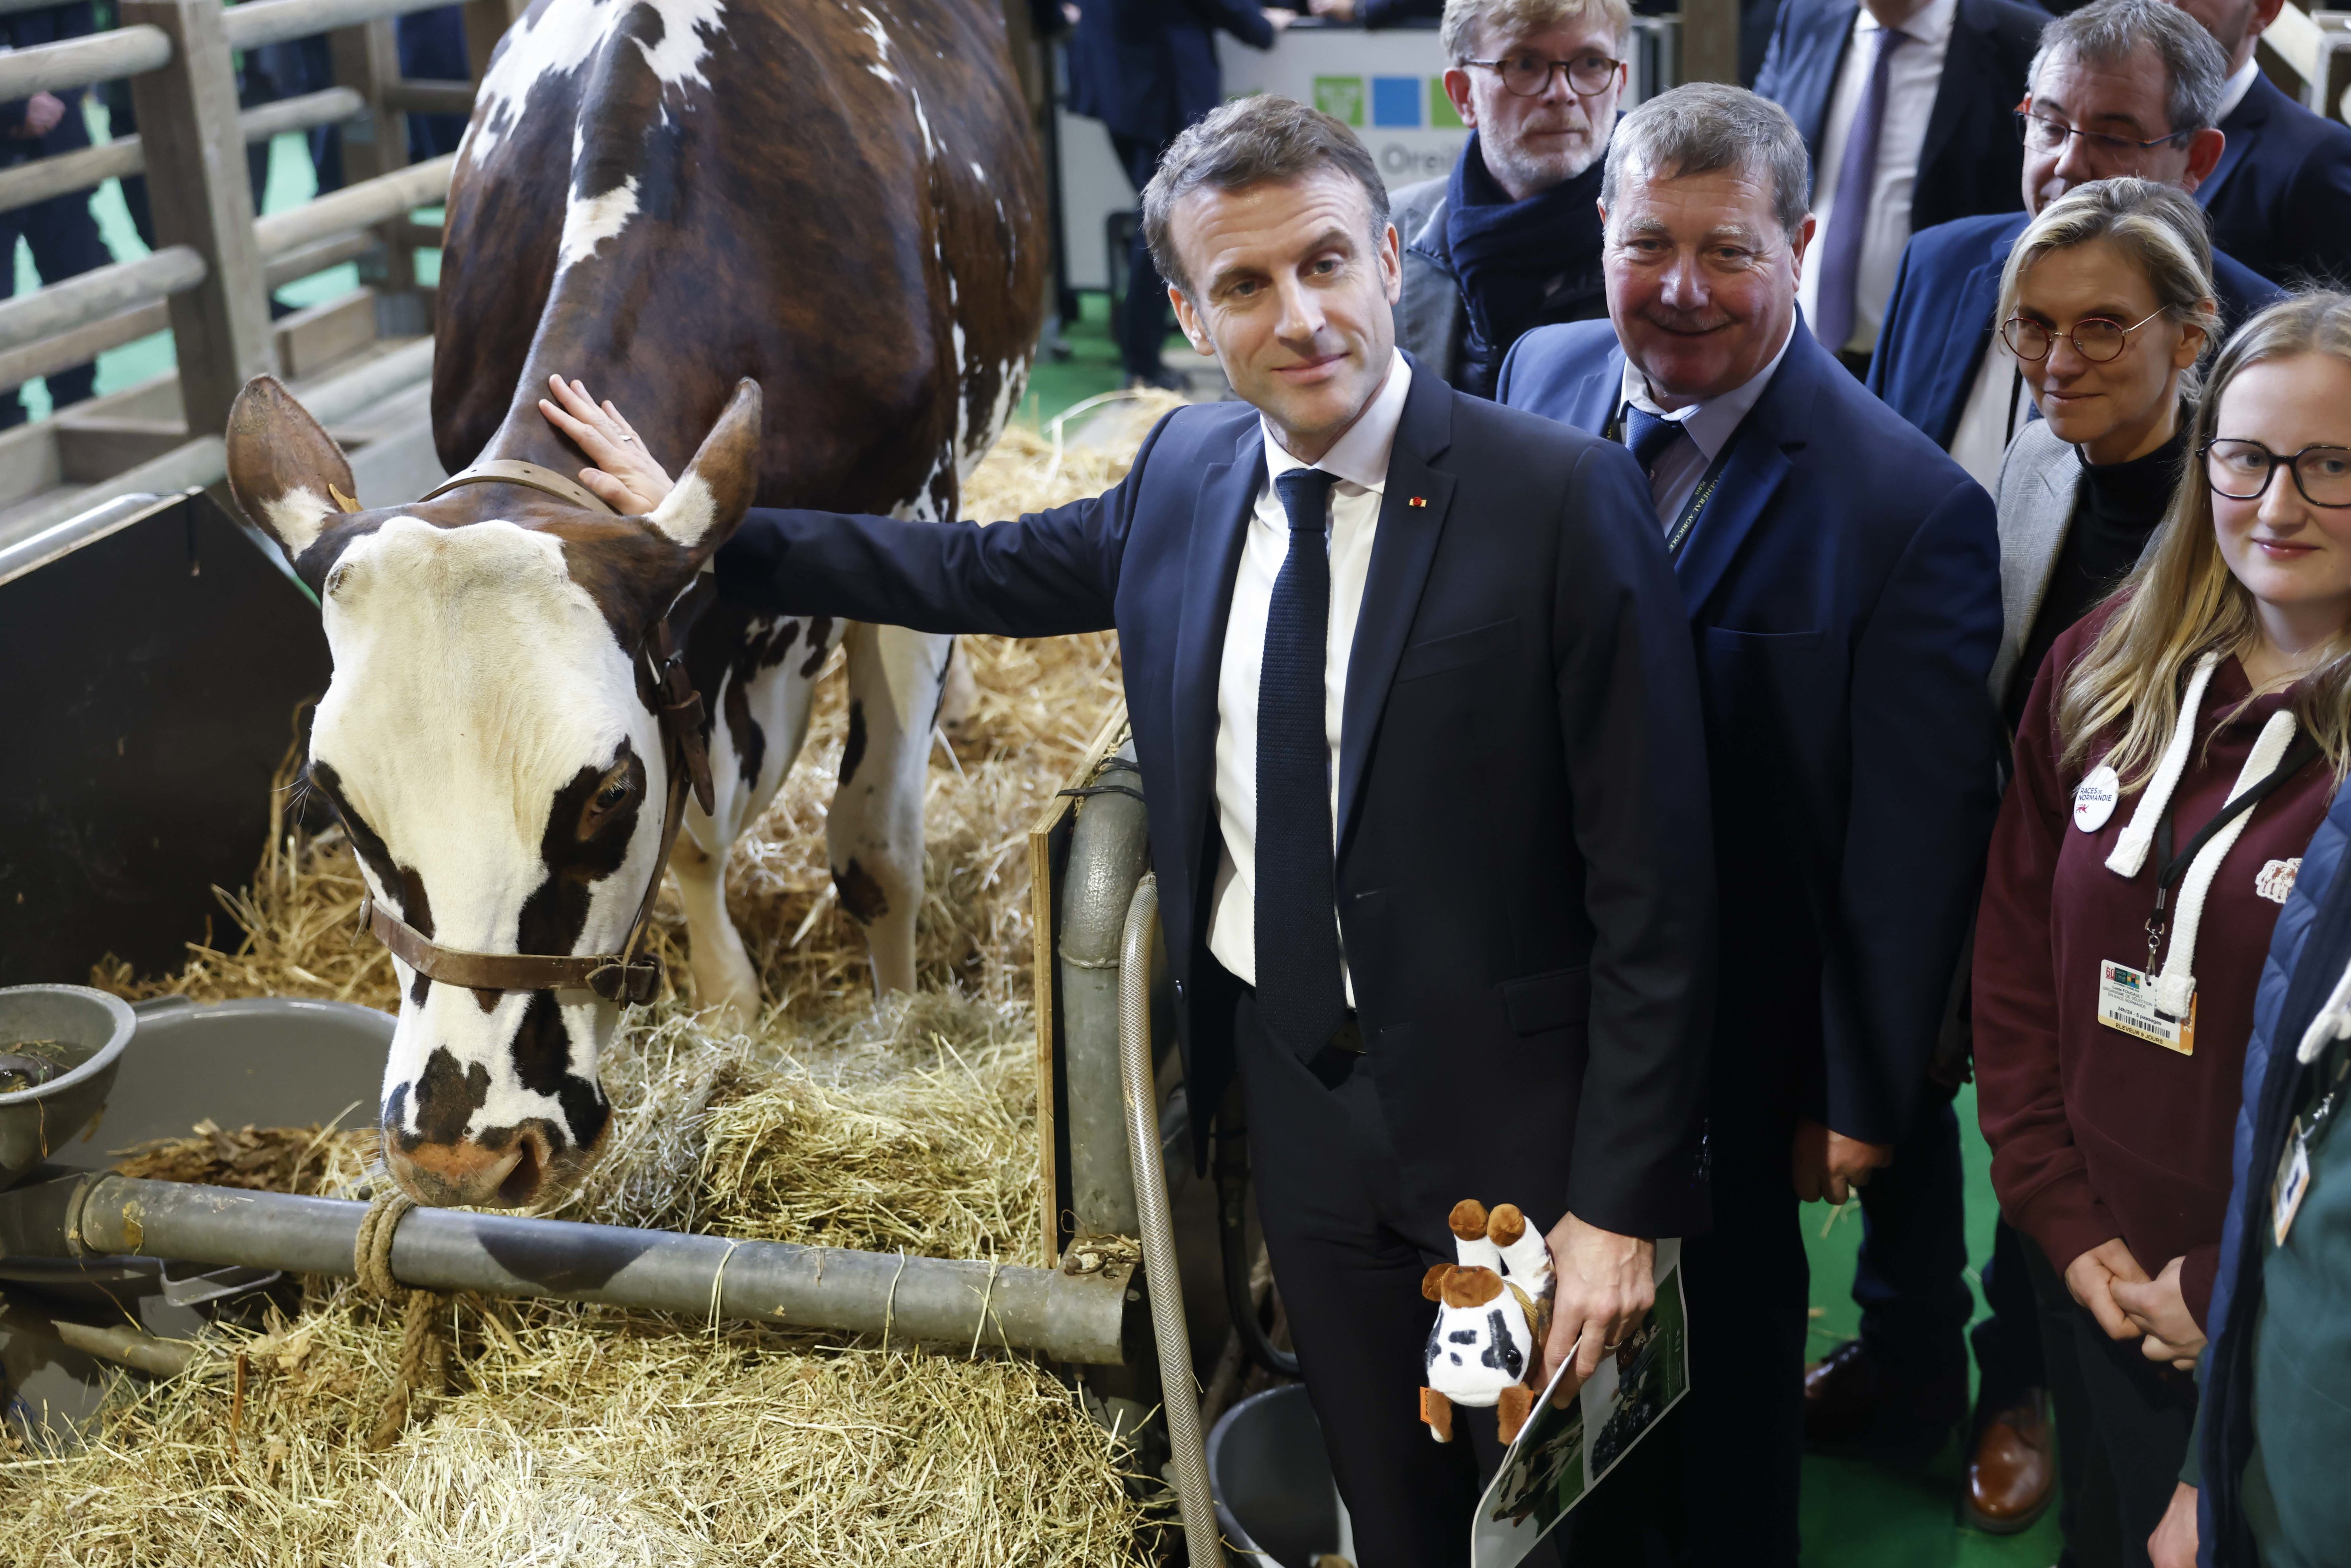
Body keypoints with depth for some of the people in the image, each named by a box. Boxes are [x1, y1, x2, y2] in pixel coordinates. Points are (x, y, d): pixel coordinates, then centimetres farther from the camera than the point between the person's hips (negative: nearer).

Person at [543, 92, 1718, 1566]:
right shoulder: (1190, 472, 1)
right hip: (1300, 1098, 5)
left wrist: (1623, 1201, -16)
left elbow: (1653, 878, -16)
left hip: (1513, 1117, -5)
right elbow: (984, 569, 18)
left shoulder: (1561, 493, -17)